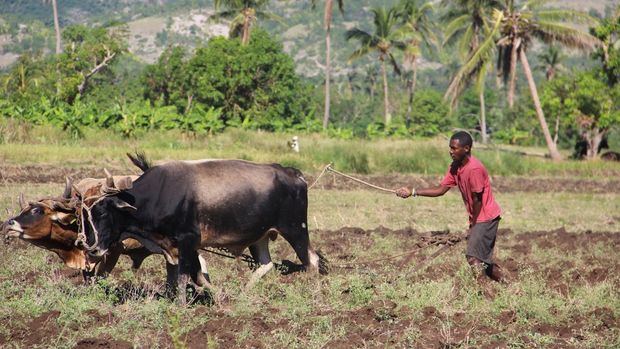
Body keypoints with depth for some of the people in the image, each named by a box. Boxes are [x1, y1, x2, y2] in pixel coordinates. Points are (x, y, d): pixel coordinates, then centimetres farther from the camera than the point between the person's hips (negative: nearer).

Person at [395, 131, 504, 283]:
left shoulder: (474, 169, -24)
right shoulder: (455, 167, 4)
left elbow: (477, 200, -18)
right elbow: (441, 189, 5)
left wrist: (473, 225, -9)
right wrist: (413, 192, -3)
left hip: (486, 217, -9)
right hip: (477, 218, 9)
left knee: (473, 258, -18)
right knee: (484, 262, 13)